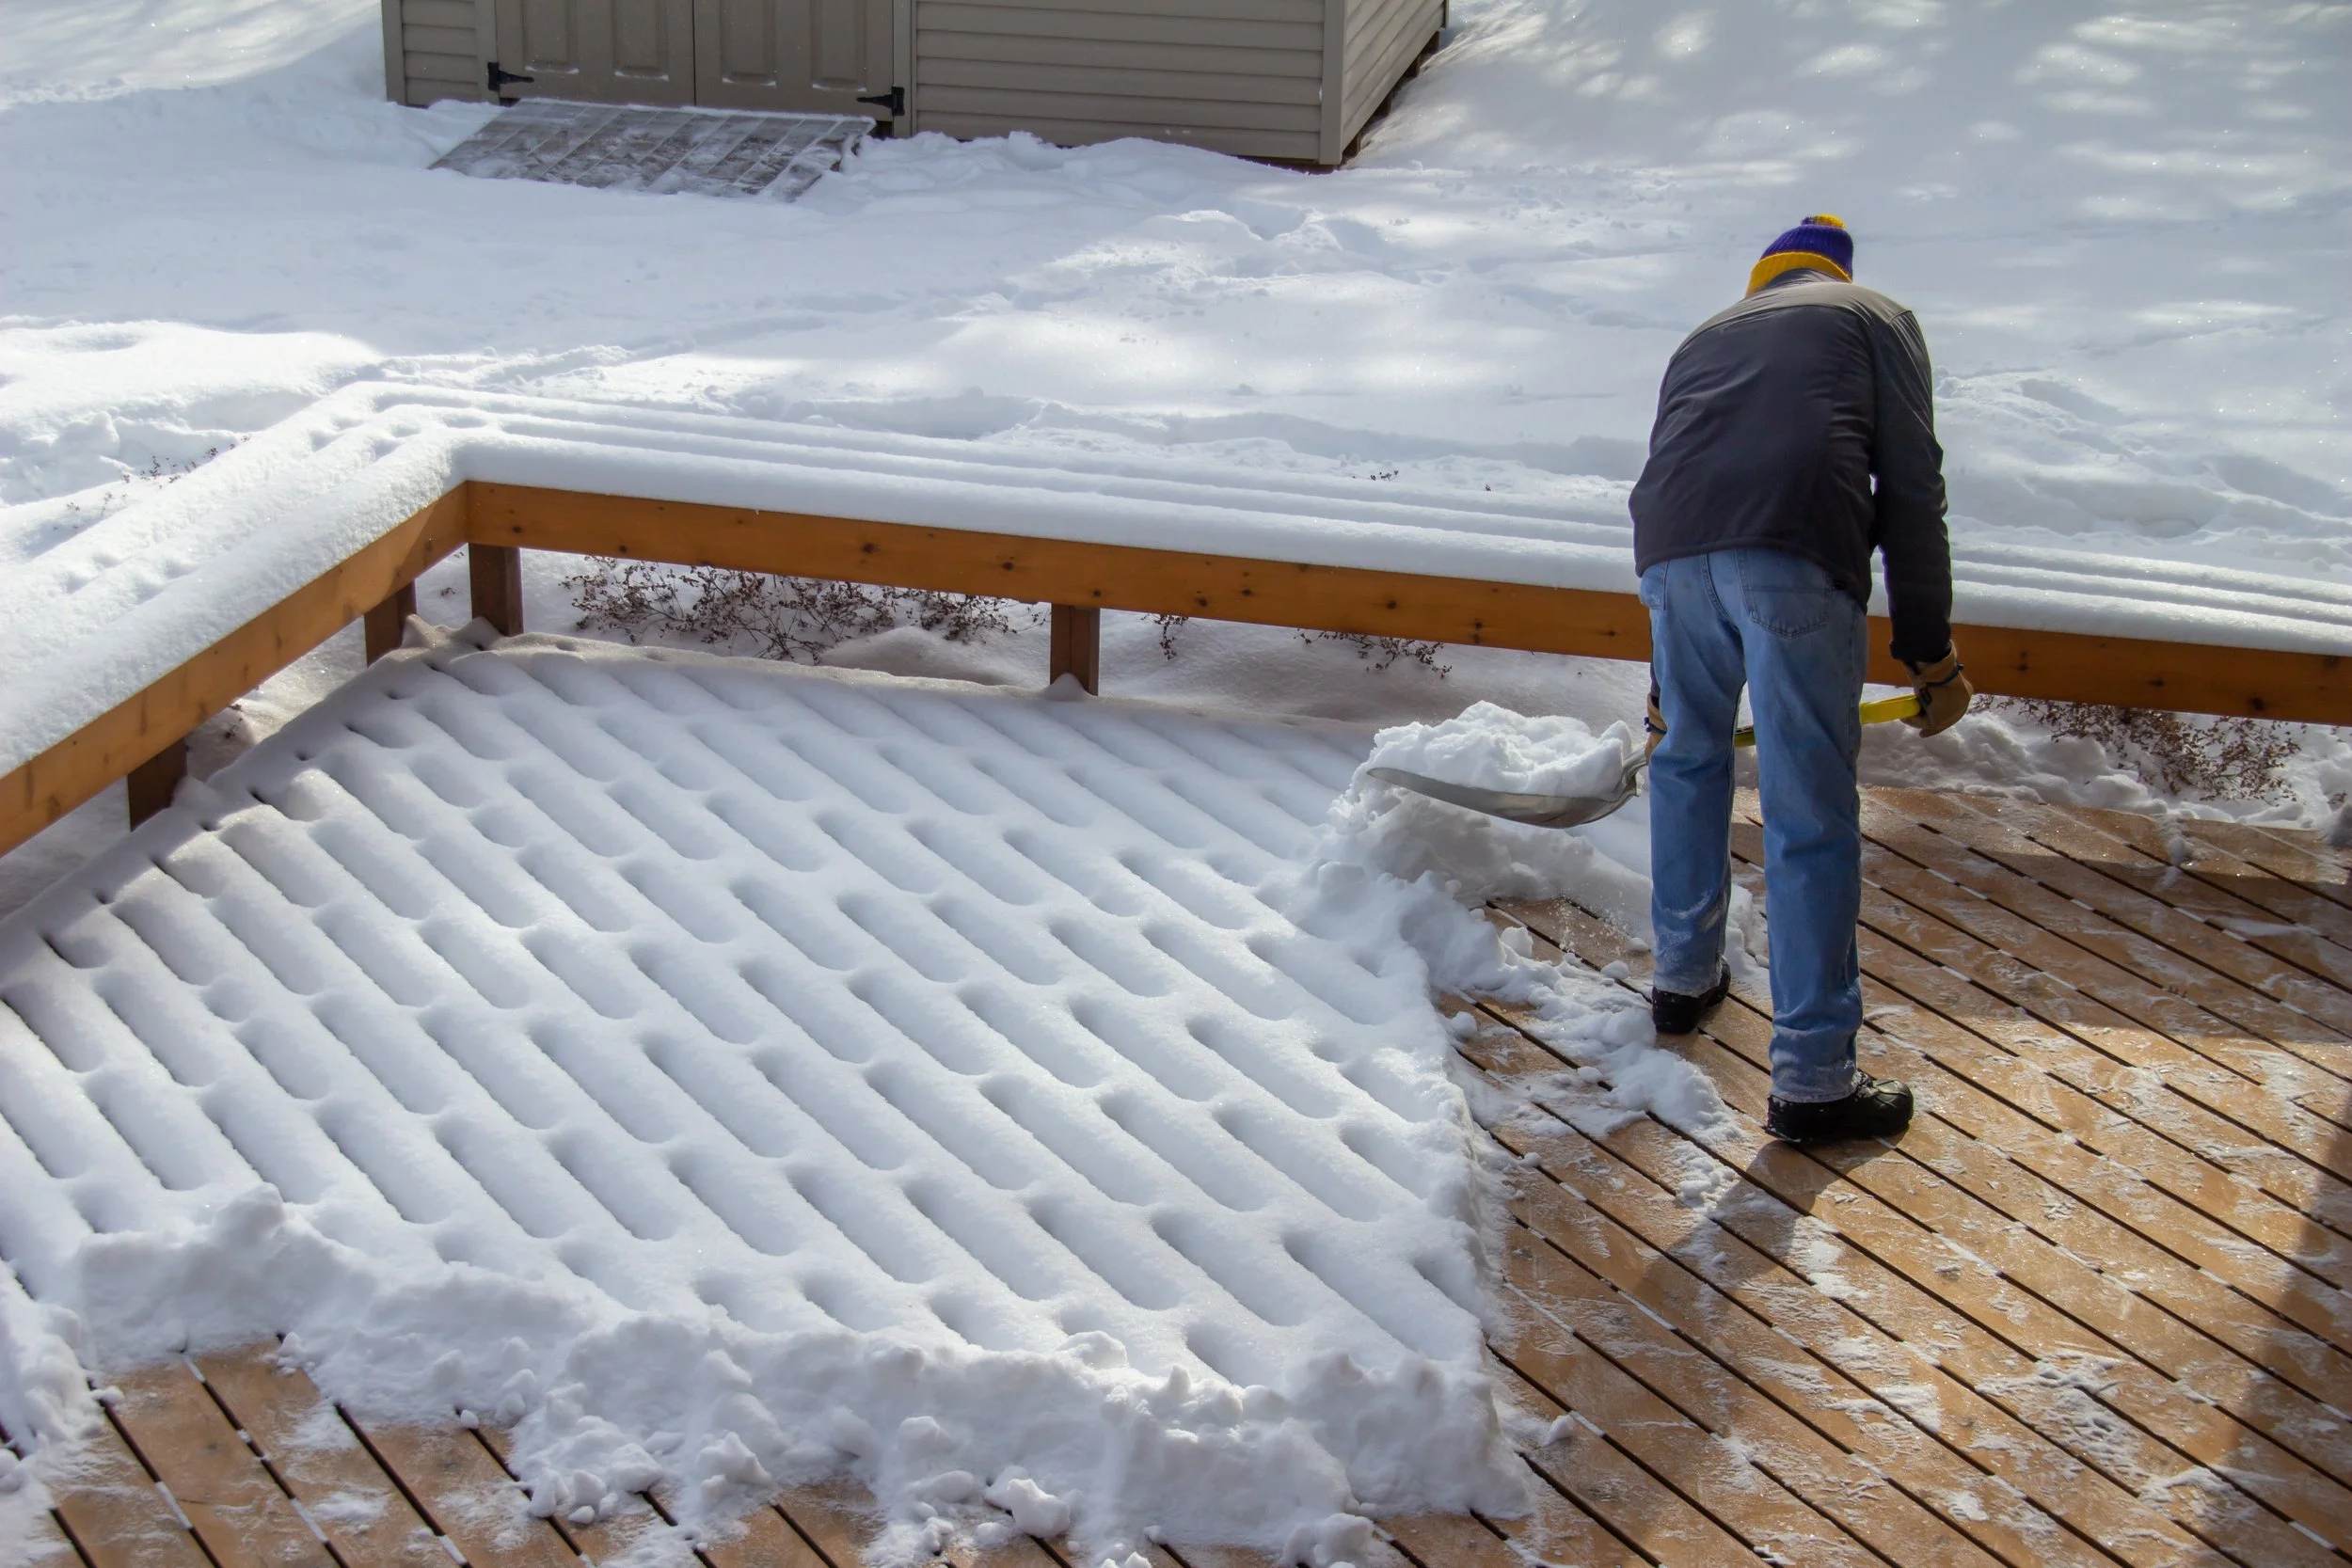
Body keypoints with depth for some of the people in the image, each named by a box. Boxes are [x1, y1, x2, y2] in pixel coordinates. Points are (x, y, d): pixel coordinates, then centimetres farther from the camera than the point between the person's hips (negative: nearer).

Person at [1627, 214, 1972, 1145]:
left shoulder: (1705, 338, 37)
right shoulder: (1876, 320, 24)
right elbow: (1911, 486, 10)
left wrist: (1666, 690, 48)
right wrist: (1931, 655, 13)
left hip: (1670, 545, 4)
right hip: (1797, 553, -4)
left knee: (1687, 759, 28)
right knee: (1810, 820, 0)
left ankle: (1683, 976, 42)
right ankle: (1811, 1081, 4)